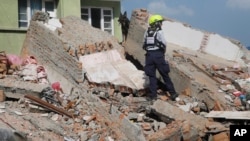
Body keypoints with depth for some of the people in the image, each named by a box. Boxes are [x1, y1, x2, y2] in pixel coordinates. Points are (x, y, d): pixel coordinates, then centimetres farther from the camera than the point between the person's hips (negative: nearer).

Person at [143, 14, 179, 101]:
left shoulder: (147, 32, 11)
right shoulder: (159, 32, -5)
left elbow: (144, 44, 10)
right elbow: (164, 44, -11)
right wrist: (163, 52, 7)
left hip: (149, 55, 4)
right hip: (158, 54, -4)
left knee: (152, 76, 8)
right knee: (165, 74, 4)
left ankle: (153, 95, 4)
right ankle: (172, 93, 9)